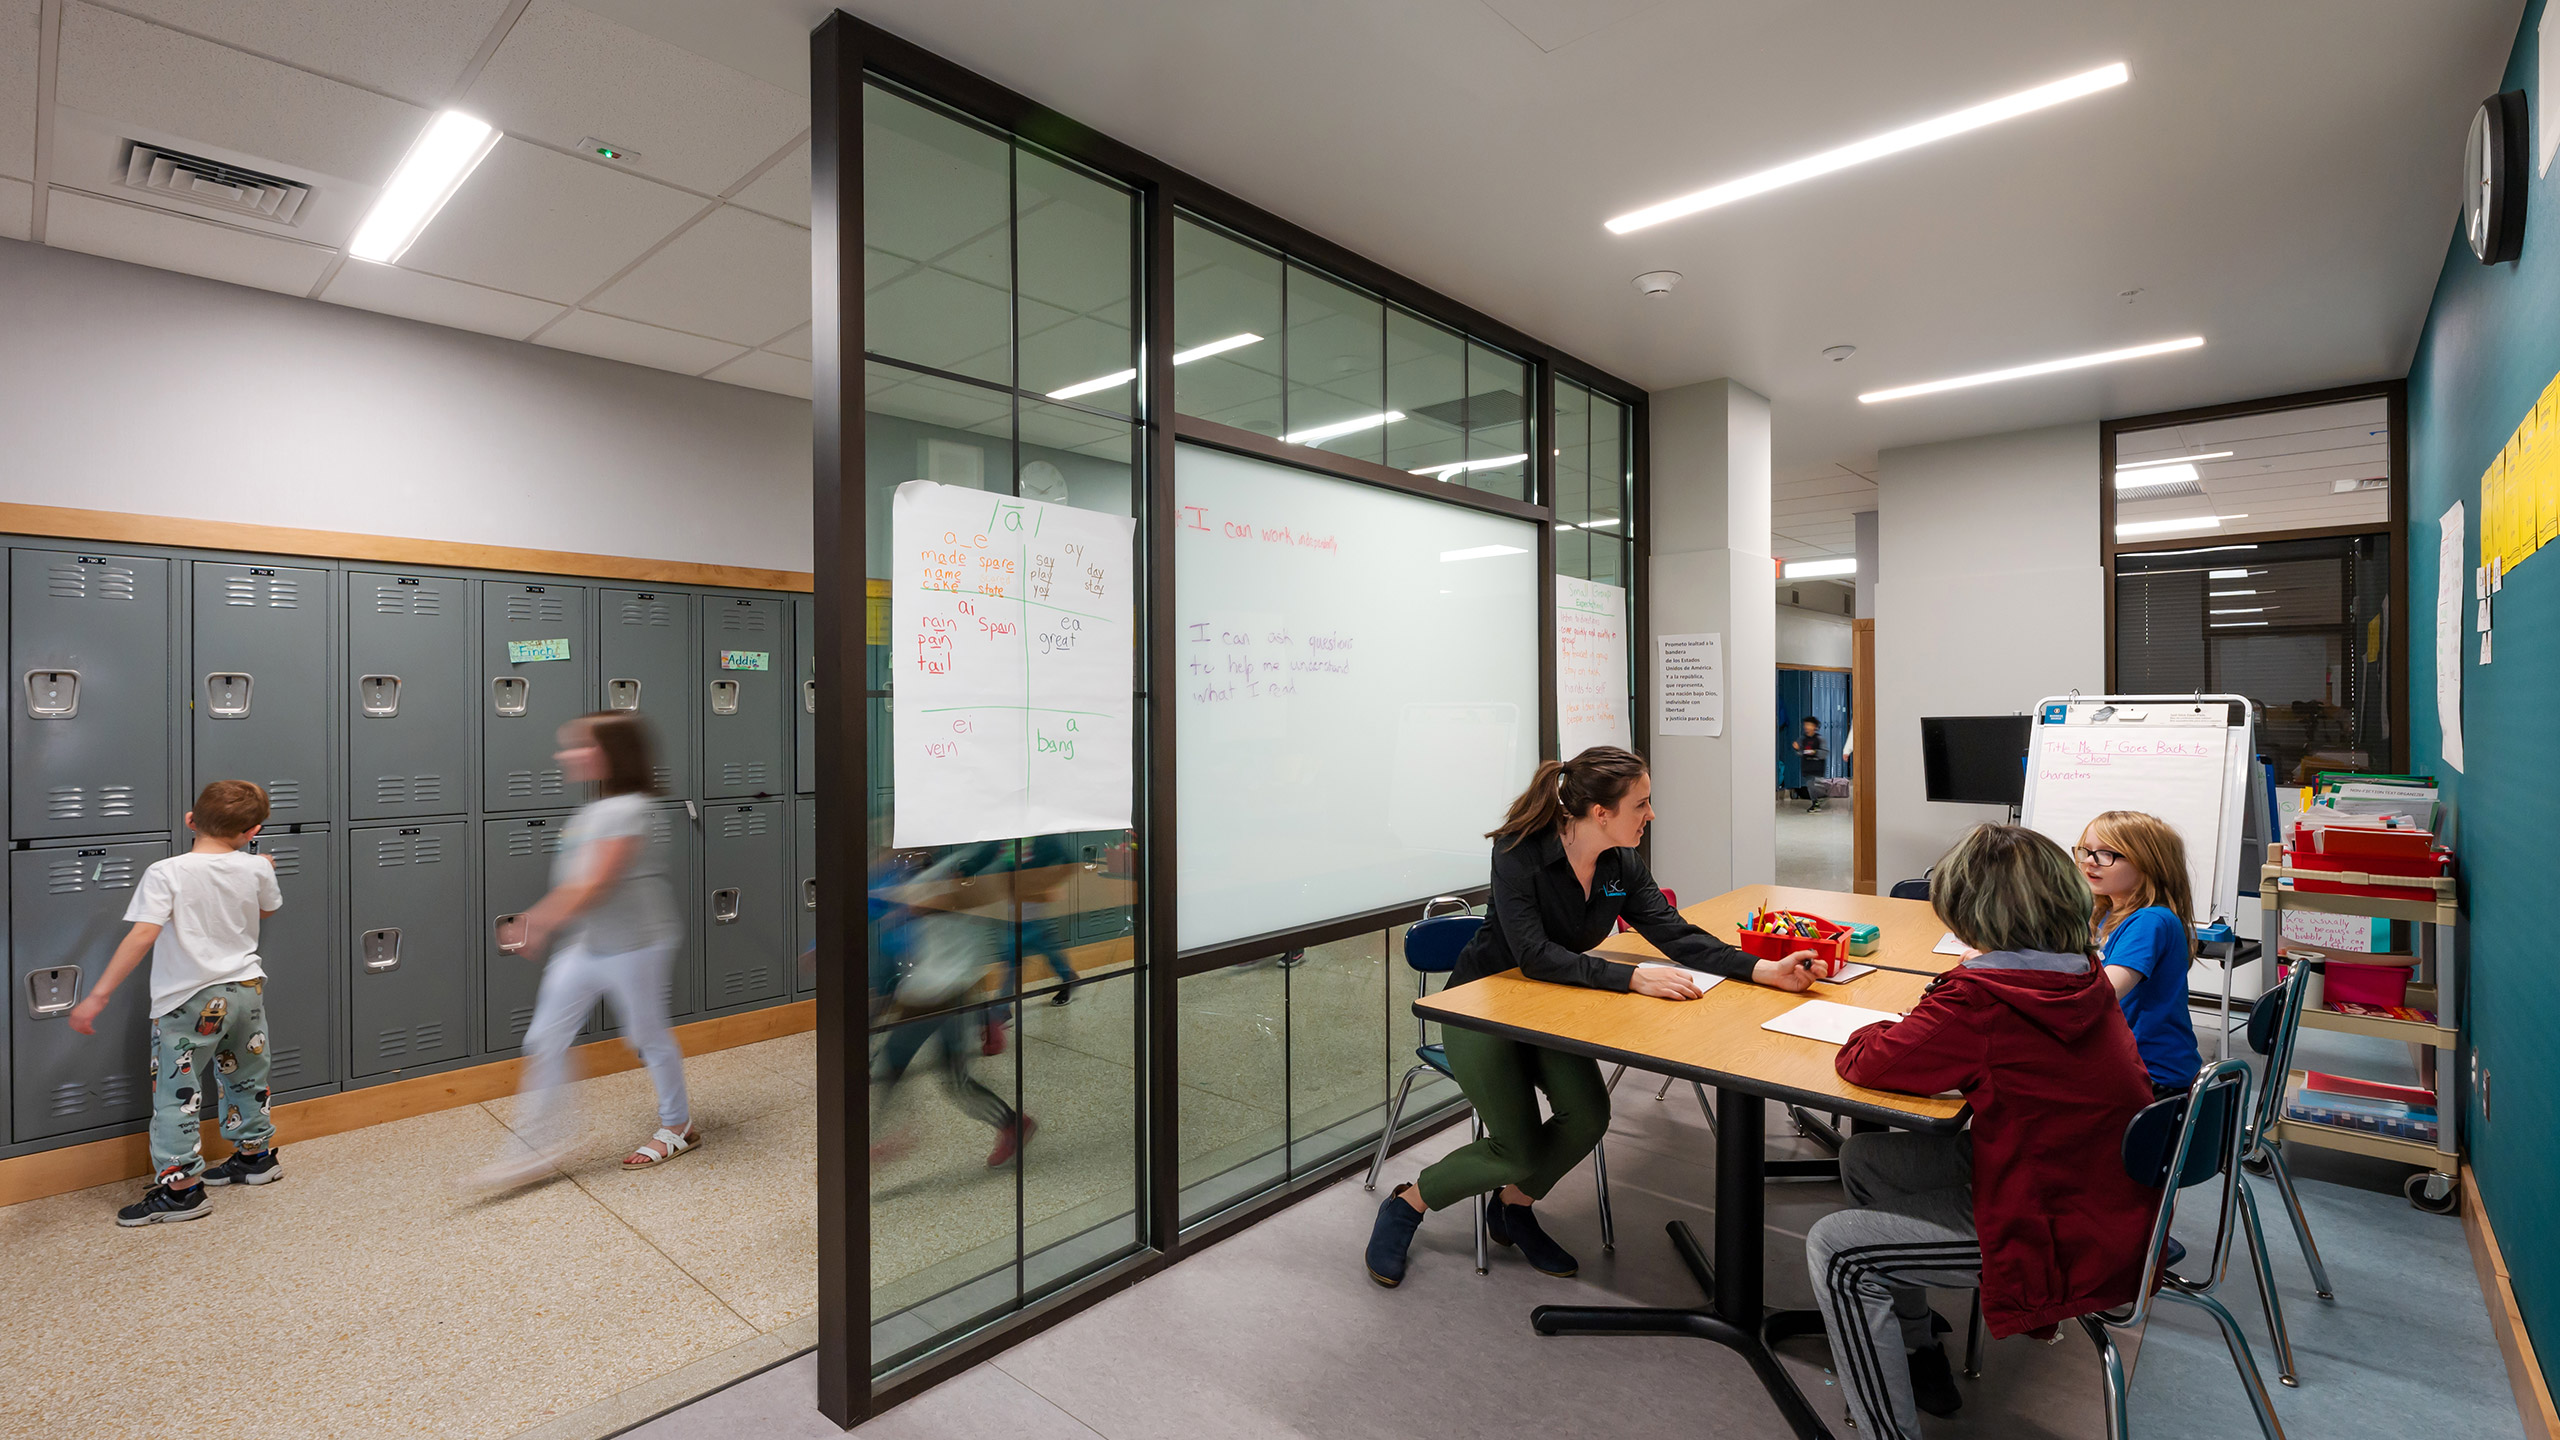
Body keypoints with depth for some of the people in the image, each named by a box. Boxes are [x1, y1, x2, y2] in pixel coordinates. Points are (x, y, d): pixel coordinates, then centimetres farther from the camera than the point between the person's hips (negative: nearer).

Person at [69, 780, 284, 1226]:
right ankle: (257, 1155, 35)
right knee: (243, 1076, 22)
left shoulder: (166, 873, -17)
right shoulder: (256, 868, -4)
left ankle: (180, 1188, 8)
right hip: (246, 988, 5)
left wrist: (98, 996, -20)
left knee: (176, 1093, 5)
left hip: (189, 1001, -4)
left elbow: (141, 937, -24)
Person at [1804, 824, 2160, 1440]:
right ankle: (1918, 1357, 34)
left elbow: (1860, 1062, -19)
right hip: (2108, 1203, 9)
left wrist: (1887, 1030, 0)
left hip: (2068, 1245, -9)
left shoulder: (1980, 1005, -29)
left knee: (1835, 1249, -10)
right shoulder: (2082, 978, -2)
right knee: (1862, 1157, 16)